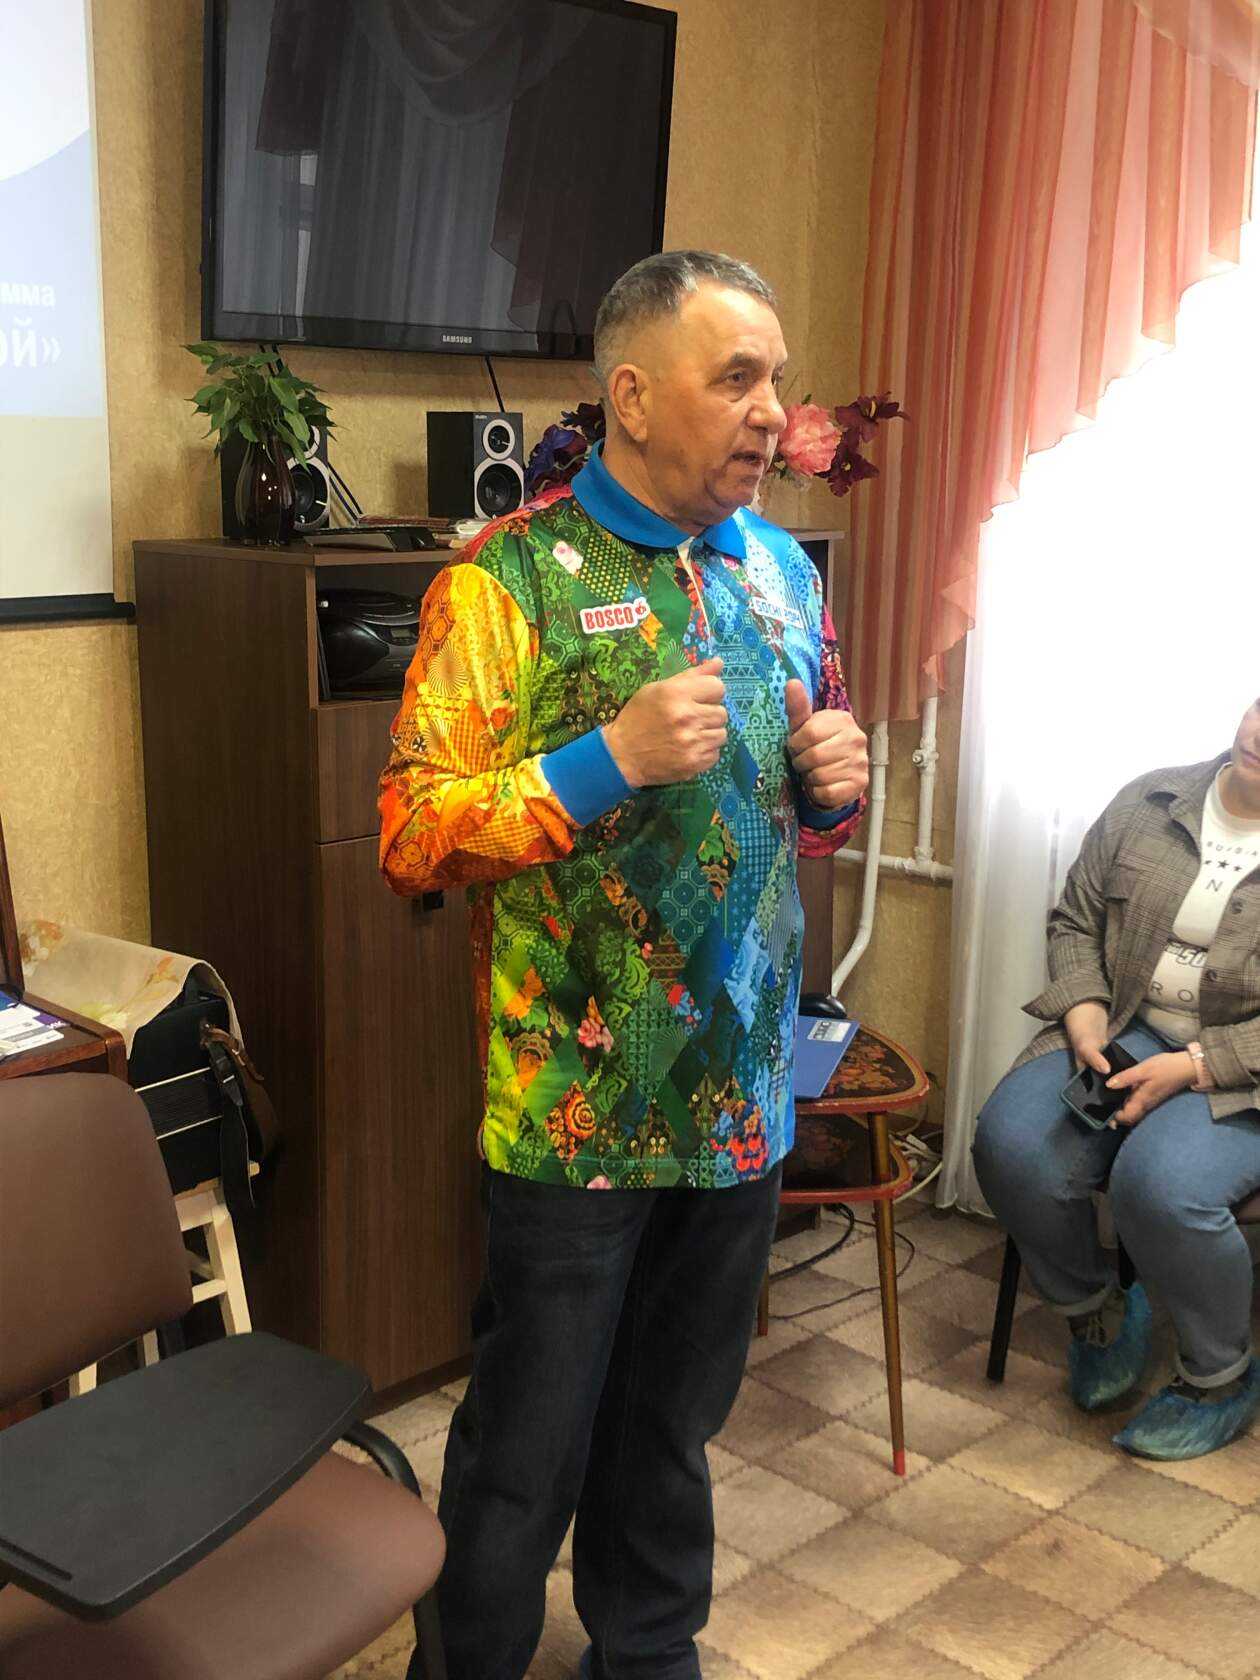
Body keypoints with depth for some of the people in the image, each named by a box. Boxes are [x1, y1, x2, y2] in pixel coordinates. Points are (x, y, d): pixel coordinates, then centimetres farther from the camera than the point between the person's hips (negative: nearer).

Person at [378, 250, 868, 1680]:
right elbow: (410, 836, -16)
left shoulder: (780, 571, 8)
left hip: (741, 1094, 6)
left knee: (674, 1426, 22)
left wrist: (836, 783, -4)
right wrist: (611, 757, -26)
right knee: (527, 1453, 10)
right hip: (576, 1111, -5)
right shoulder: (509, 581, -12)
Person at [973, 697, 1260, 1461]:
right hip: (1121, 1033, 4)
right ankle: (1099, 1313, 9)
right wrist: (1084, 1019, -6)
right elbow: (1076, 920, 10)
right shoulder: (1149, 804, 5)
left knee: (1161, 1183, -32)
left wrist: (1190, 1068, -21)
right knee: (1013, 1147, -22)